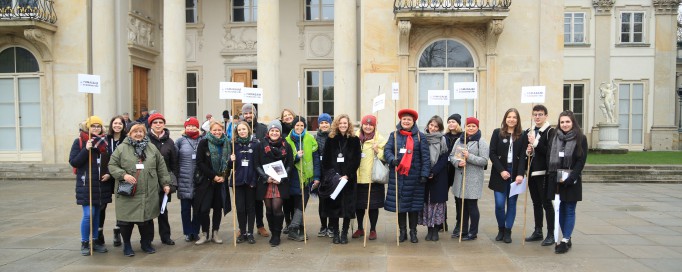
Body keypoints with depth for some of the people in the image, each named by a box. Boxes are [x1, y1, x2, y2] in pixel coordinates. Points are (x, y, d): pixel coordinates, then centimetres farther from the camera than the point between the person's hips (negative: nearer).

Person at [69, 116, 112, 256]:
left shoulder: (105, 142, 8)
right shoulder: (79, 141, -2)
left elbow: (111, 161, 16)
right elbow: (73, 162, -8)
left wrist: (109, 174, -2)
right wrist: (86, 149, -19)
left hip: (102, 184, 4)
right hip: (86, 184, -4)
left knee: (98, 214, 11)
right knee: (88, 214, -7)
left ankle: (96, 241, 22)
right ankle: (84, 243, 8)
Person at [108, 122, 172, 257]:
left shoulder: (152, 148, 10)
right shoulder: (121, 148, 1)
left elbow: (161, 167, 12)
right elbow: (112, 165, 0)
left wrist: (165, 183, 9)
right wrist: (123, 175, -15)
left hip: (149, 194, 2)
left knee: (147, 219, 9)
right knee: (126, 220, 4)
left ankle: (146, 243, 28)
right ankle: (127, 245, 23)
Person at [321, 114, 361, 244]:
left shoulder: (354, 140, 3)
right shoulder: (331, 139, 8)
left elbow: (356, 160, -2)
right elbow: (325, 159, 5)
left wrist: (347, 175, -11)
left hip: (349, 178, -1)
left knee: (348, 206, 0)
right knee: (333, 206, 1)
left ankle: (344, 234, 9)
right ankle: (335, 233, 10)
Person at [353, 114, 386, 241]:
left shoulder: (380, 139, 0)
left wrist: (378, 151, -18)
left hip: (374, 178, -3)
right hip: (358, 177, 3)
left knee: (373, 204, 3)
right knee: (358, 204, 9)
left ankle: (373, 230, 18)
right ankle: (360, 228, 26)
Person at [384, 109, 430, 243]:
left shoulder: (420, 136, 3)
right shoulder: (394, 135, 9)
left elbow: (425, 157, -1)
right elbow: (387, 150, -1)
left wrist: (424, 174, -9)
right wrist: (392, 159, -22)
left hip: (414, 176, -1)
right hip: (397, 175, 2)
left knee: (414, 204, 5)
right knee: (399, 204, 5)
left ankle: (413, 232, 18)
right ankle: (402, 231, 18)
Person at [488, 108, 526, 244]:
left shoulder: (522, 135, 4)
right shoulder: (497, 133, 3)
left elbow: (522, 156, -2)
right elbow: (492, 153, -2)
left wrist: (520, 174, -15)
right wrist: (501, 171, -11)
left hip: (515, 173, 1)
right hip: (499, 174, -1)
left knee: (512, 203, 4)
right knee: (499, 204, -4)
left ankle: (508, 231, 15)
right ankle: (501, 229, 17)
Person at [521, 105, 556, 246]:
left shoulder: (550, 131, -7)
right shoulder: (528, 132, 14)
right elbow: (523, 150, 18)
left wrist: (535, 143, -20)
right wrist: (527, 152, -3)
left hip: (544, 173, -7)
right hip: (531, 172, 7)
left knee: (546, 203, -2)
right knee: (536, 203, 14)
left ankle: (551, 234, 5)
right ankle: (538, 231, 23)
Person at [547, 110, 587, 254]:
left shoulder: (581, 139, -2)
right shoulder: (554, 138, 9)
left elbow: (581, 161, -7)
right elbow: (549, 157, 8)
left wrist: (569, 179, -14)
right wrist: (554, 176, -3)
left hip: (572, 180, -4)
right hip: (556, 180, 4)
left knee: (570, 211, 0)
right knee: (561, 209, 8)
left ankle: (565, 241, 2)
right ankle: (567, 239, 18)